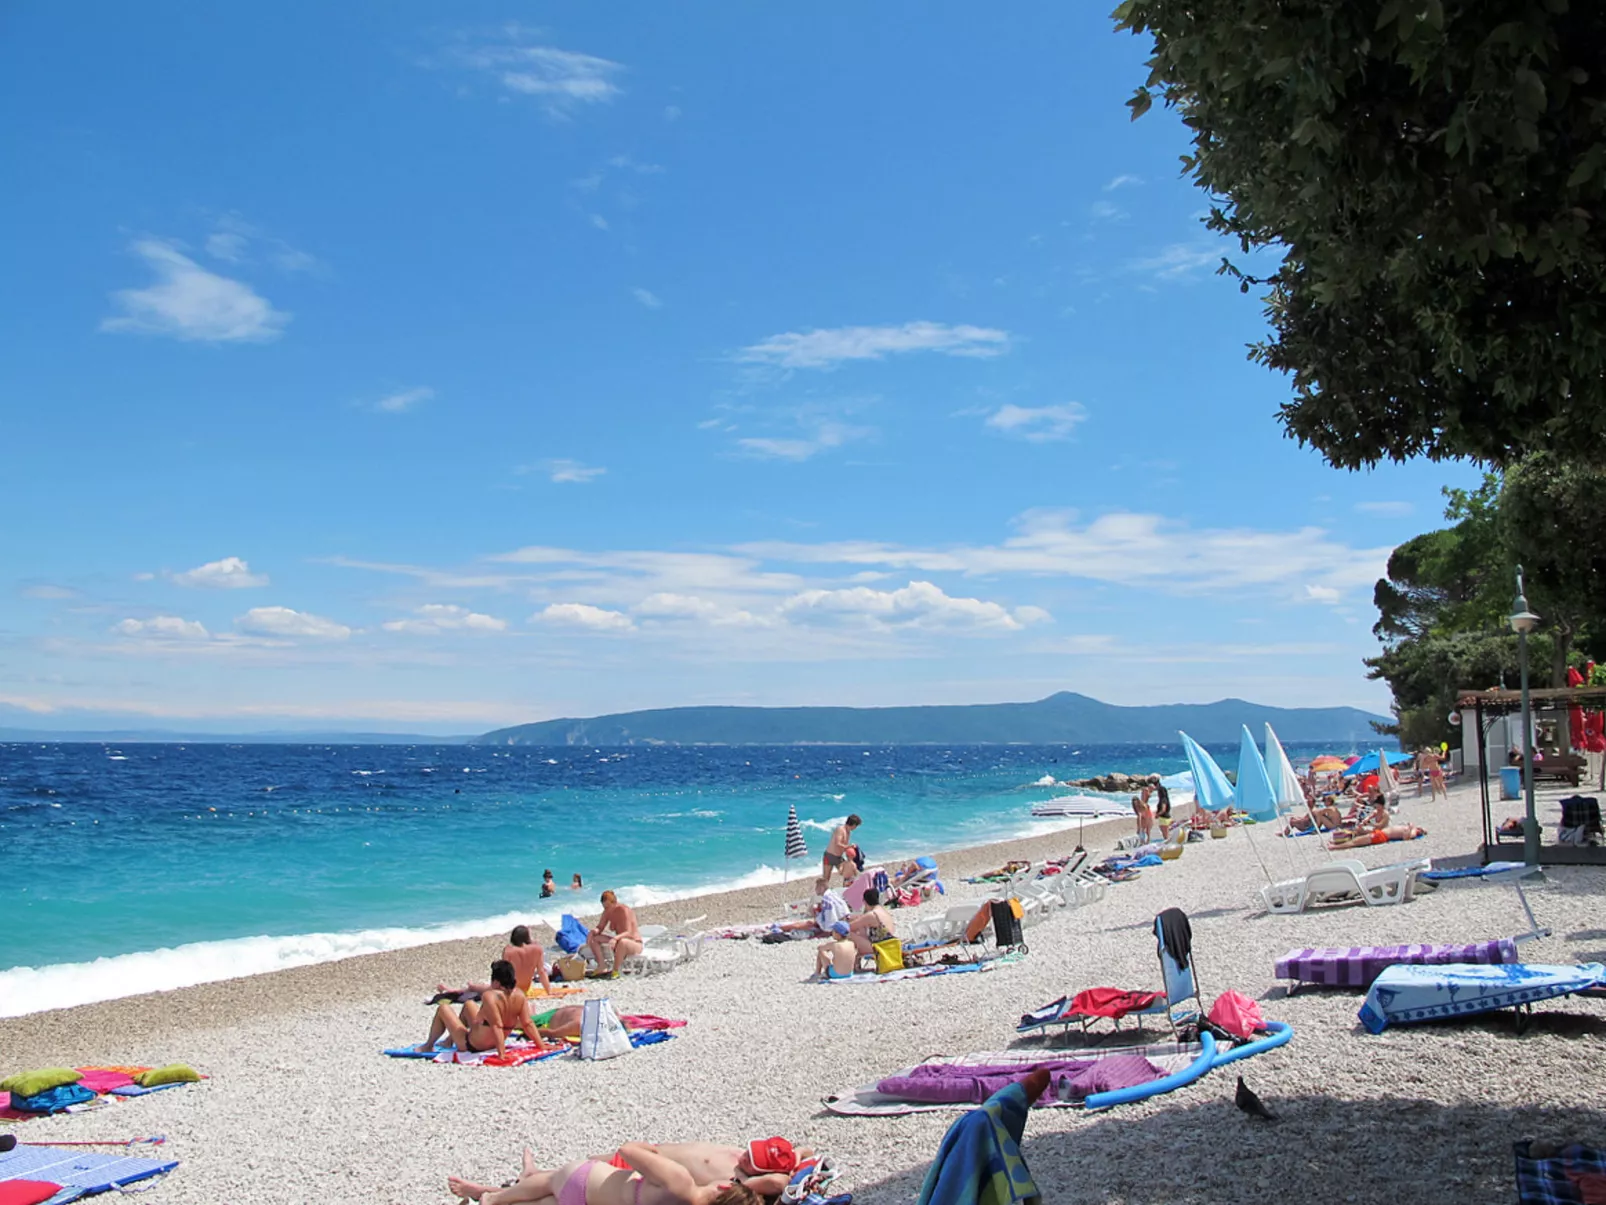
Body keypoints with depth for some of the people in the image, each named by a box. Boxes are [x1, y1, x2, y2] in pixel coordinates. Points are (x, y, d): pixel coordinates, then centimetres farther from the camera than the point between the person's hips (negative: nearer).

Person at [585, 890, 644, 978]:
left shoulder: (624, 910, -23)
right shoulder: (607, 912, -2)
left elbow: (628, 933, -31)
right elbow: (599, 928, 2)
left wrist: (615, 938, -49)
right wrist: (592, 931, -22)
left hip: (635, 944, -8)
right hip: (619, 943, 8)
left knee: (622, 942, -42)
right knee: (594, 938, -3)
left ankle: (615, 971, -23)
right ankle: (602, 967, -10)